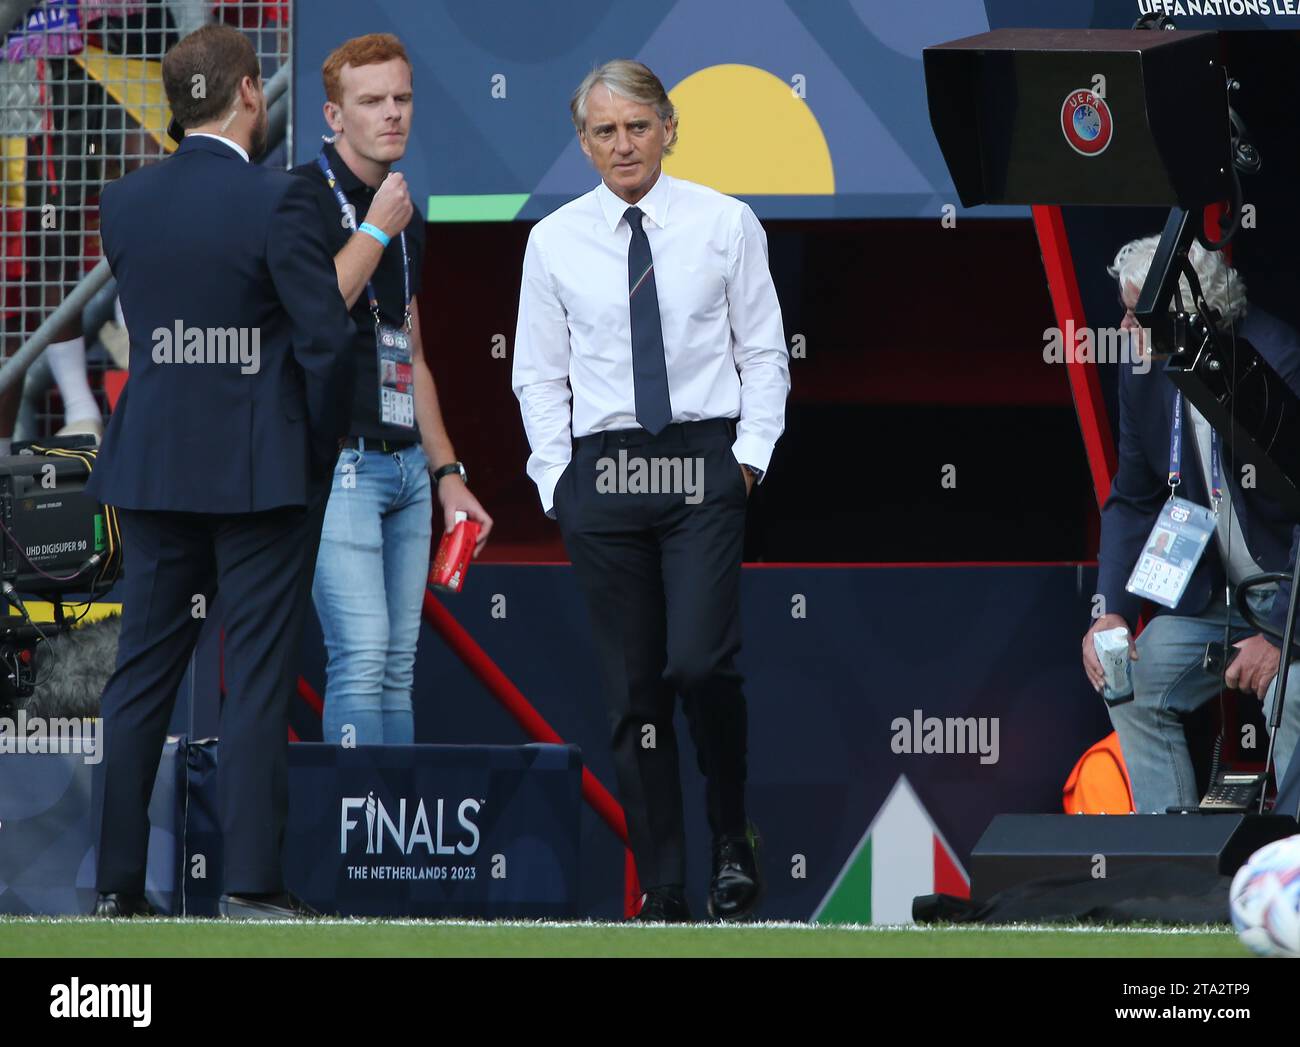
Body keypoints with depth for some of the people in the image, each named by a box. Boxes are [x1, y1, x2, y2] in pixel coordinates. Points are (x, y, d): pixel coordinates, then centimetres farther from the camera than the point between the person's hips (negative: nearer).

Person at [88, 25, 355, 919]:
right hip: (262, 472, -4)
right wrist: (320, 445, -1)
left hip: (152, 468, 5)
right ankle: (252, 884, -2)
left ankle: (118, 881, 9)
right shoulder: (276, 201, -13)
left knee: (143, 673, 10)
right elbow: (327, 337, -15)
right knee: (259, 678, 0)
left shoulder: (125, 203, 3)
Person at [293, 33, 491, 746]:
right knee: (361, 658, -16)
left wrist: (446, 471, 20)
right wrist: (375, 230, -12)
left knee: (397, 670, 6)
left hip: (407, 464, 8)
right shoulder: (303, 197, -6)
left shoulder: (404, 214, 18)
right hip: (338, 461, -8)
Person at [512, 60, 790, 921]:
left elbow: (764, 353, 5)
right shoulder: (555, 242, 6)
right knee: (633, 686, 3)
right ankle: (663, 891, 8)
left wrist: (752, 454, -5)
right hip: (600, 470, 2)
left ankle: (734, 839, 8)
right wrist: (558, 477, 0)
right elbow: (540, 375, 10)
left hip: (703, 463, -2)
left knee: (701, 662, -17)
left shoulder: (726, 225, 3)